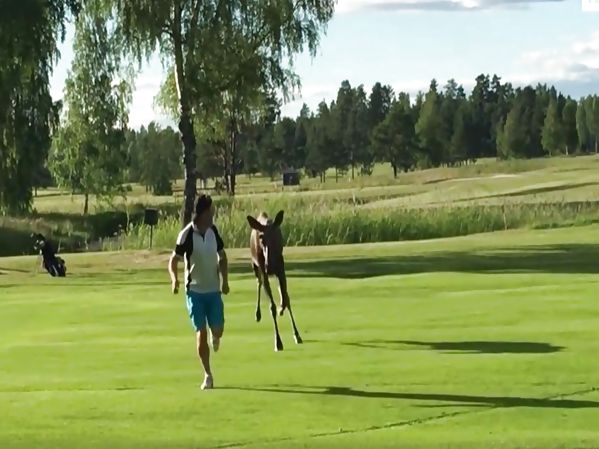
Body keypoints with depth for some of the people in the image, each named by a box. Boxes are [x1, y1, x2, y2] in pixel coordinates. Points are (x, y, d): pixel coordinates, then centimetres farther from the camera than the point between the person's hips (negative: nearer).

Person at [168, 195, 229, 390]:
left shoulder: (213, 230, -1)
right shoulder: (187, 235, -15)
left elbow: (222, 256, 12)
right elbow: (174, 260, -9)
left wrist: (225, 280, 3)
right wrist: (174, 279, -28)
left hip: (214, 289, 3)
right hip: (195, 290, -3)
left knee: (217, 329, -1)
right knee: (200, 333, -4)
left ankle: (215, 338, 38)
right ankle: (207, 375, 6)